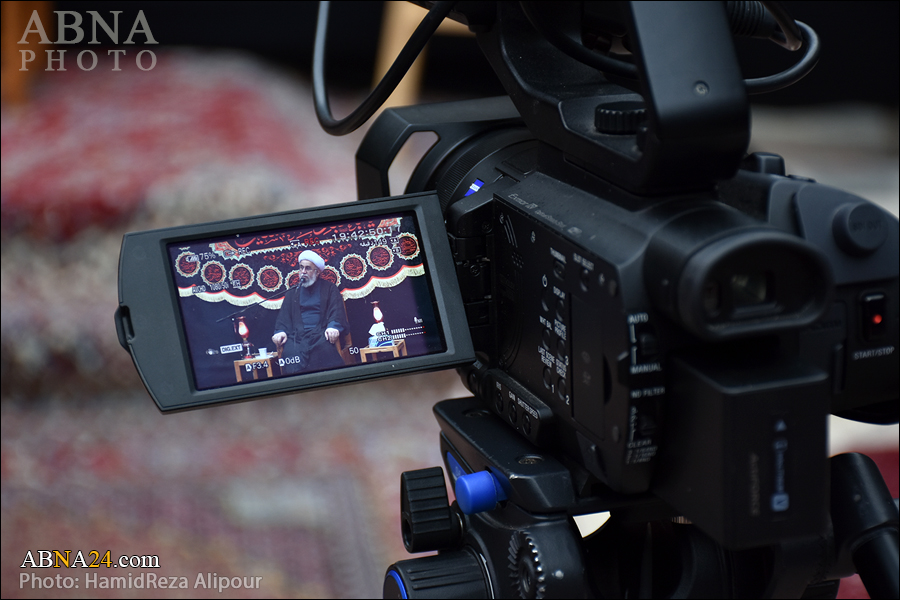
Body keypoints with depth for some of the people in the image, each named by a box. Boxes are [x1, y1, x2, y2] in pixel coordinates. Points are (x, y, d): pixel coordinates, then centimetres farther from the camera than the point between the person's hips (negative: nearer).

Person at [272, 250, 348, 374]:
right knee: (291, 351, -32)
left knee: (324, 347, -37)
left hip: (321, 333, -2)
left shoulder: (329, 288, 18)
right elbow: (284, 316, 19)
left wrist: (333, 326, -15)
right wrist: (281, 331, -2)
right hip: (298, 335, 2)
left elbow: (337, 311, 6)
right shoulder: (293, 293, 26)